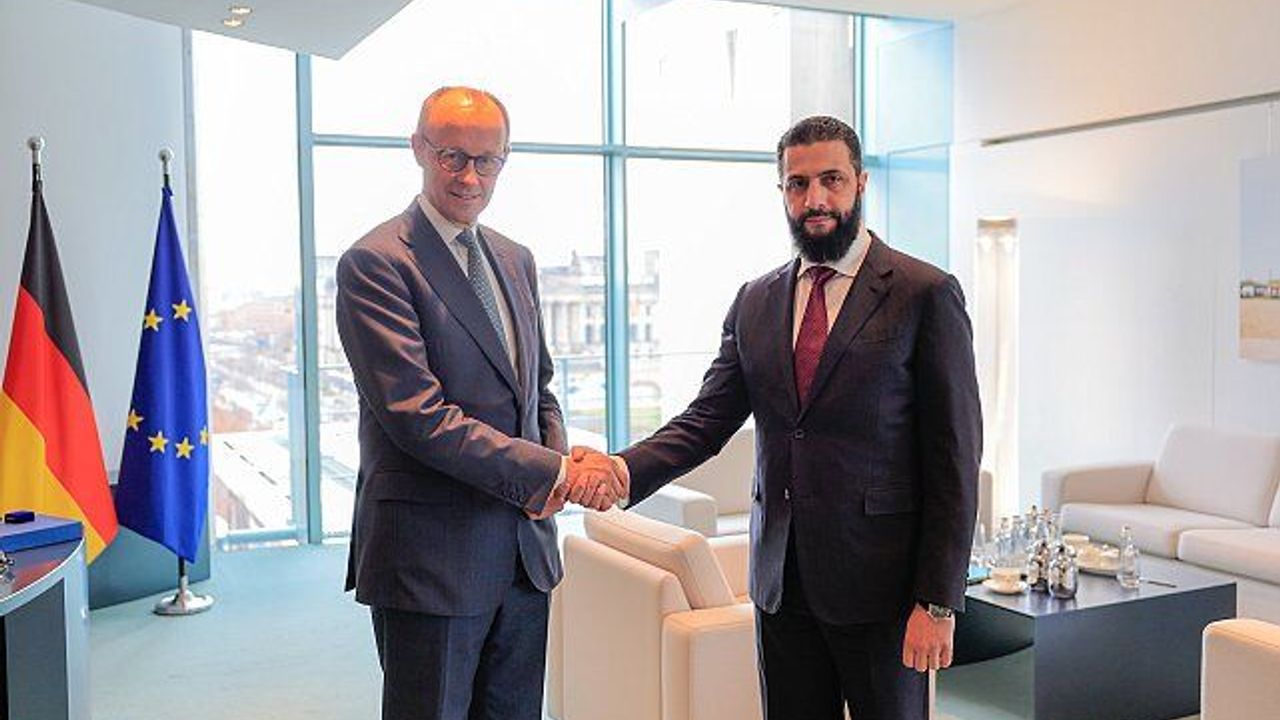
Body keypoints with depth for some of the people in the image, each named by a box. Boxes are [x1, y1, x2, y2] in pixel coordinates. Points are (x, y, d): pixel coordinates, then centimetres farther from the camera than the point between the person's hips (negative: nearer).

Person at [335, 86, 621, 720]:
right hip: (431, 555, -7)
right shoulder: (374, 263, -12)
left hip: (524, 547, 7)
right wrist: (551, 473, -20)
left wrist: (561, 460, -3)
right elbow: (415, 413, -20)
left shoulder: (516, 261, 13)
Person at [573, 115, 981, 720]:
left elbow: (954, 458, -8)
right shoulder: (755, 301, 9)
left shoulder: (927, 294, -6)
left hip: (880, 580, -4)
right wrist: (625, 469, -15)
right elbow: (708, 418, 4)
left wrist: (938, 601, -11)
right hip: (781, 579, 4)